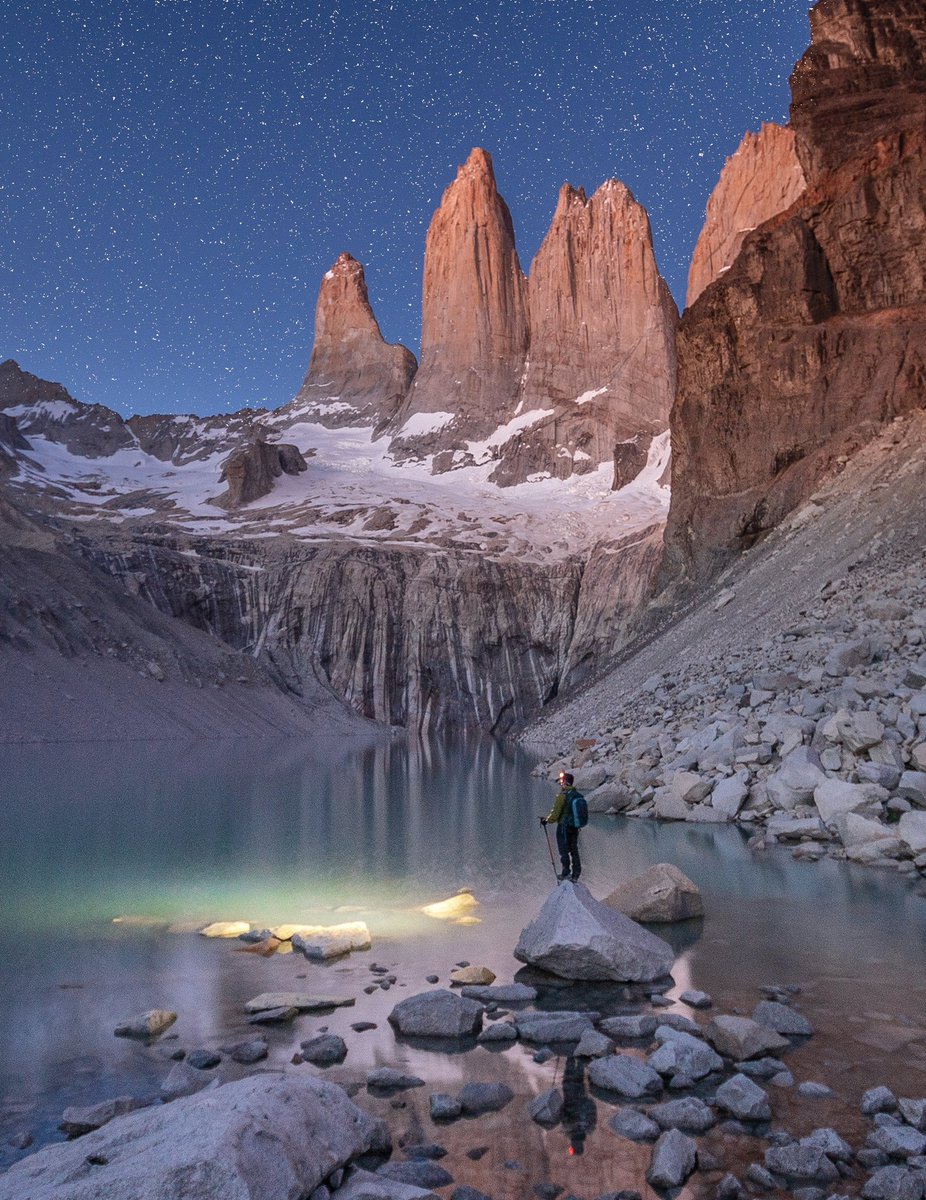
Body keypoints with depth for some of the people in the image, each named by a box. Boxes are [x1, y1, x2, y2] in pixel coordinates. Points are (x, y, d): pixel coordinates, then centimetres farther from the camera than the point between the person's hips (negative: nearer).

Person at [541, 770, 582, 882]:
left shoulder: (562, 796, -20)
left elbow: (555, 813, -17)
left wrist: (546, 820, -1)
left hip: (564, 827, -7)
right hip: (575, 827, 7)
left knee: (564, 851, 6)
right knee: (574, 851, 15)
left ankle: (565, 873, 13)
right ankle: (575, 874, 21)